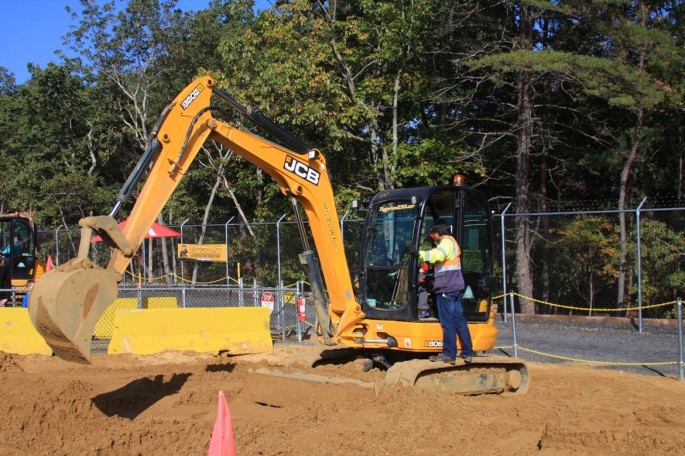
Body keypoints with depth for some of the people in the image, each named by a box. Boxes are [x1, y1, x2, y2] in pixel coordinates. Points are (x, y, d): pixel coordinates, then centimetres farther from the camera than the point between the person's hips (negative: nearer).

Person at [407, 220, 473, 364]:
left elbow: (437, 255, -30)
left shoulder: (446, 242, -10)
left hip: (446, 288, -10)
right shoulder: (451, 242, 23)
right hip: (456, 287, 10)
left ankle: (449, 354, -2)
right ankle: (467, 353, 11)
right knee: (459, 320, 10)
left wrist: (418, 253, -37)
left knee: (447, 322, -5)